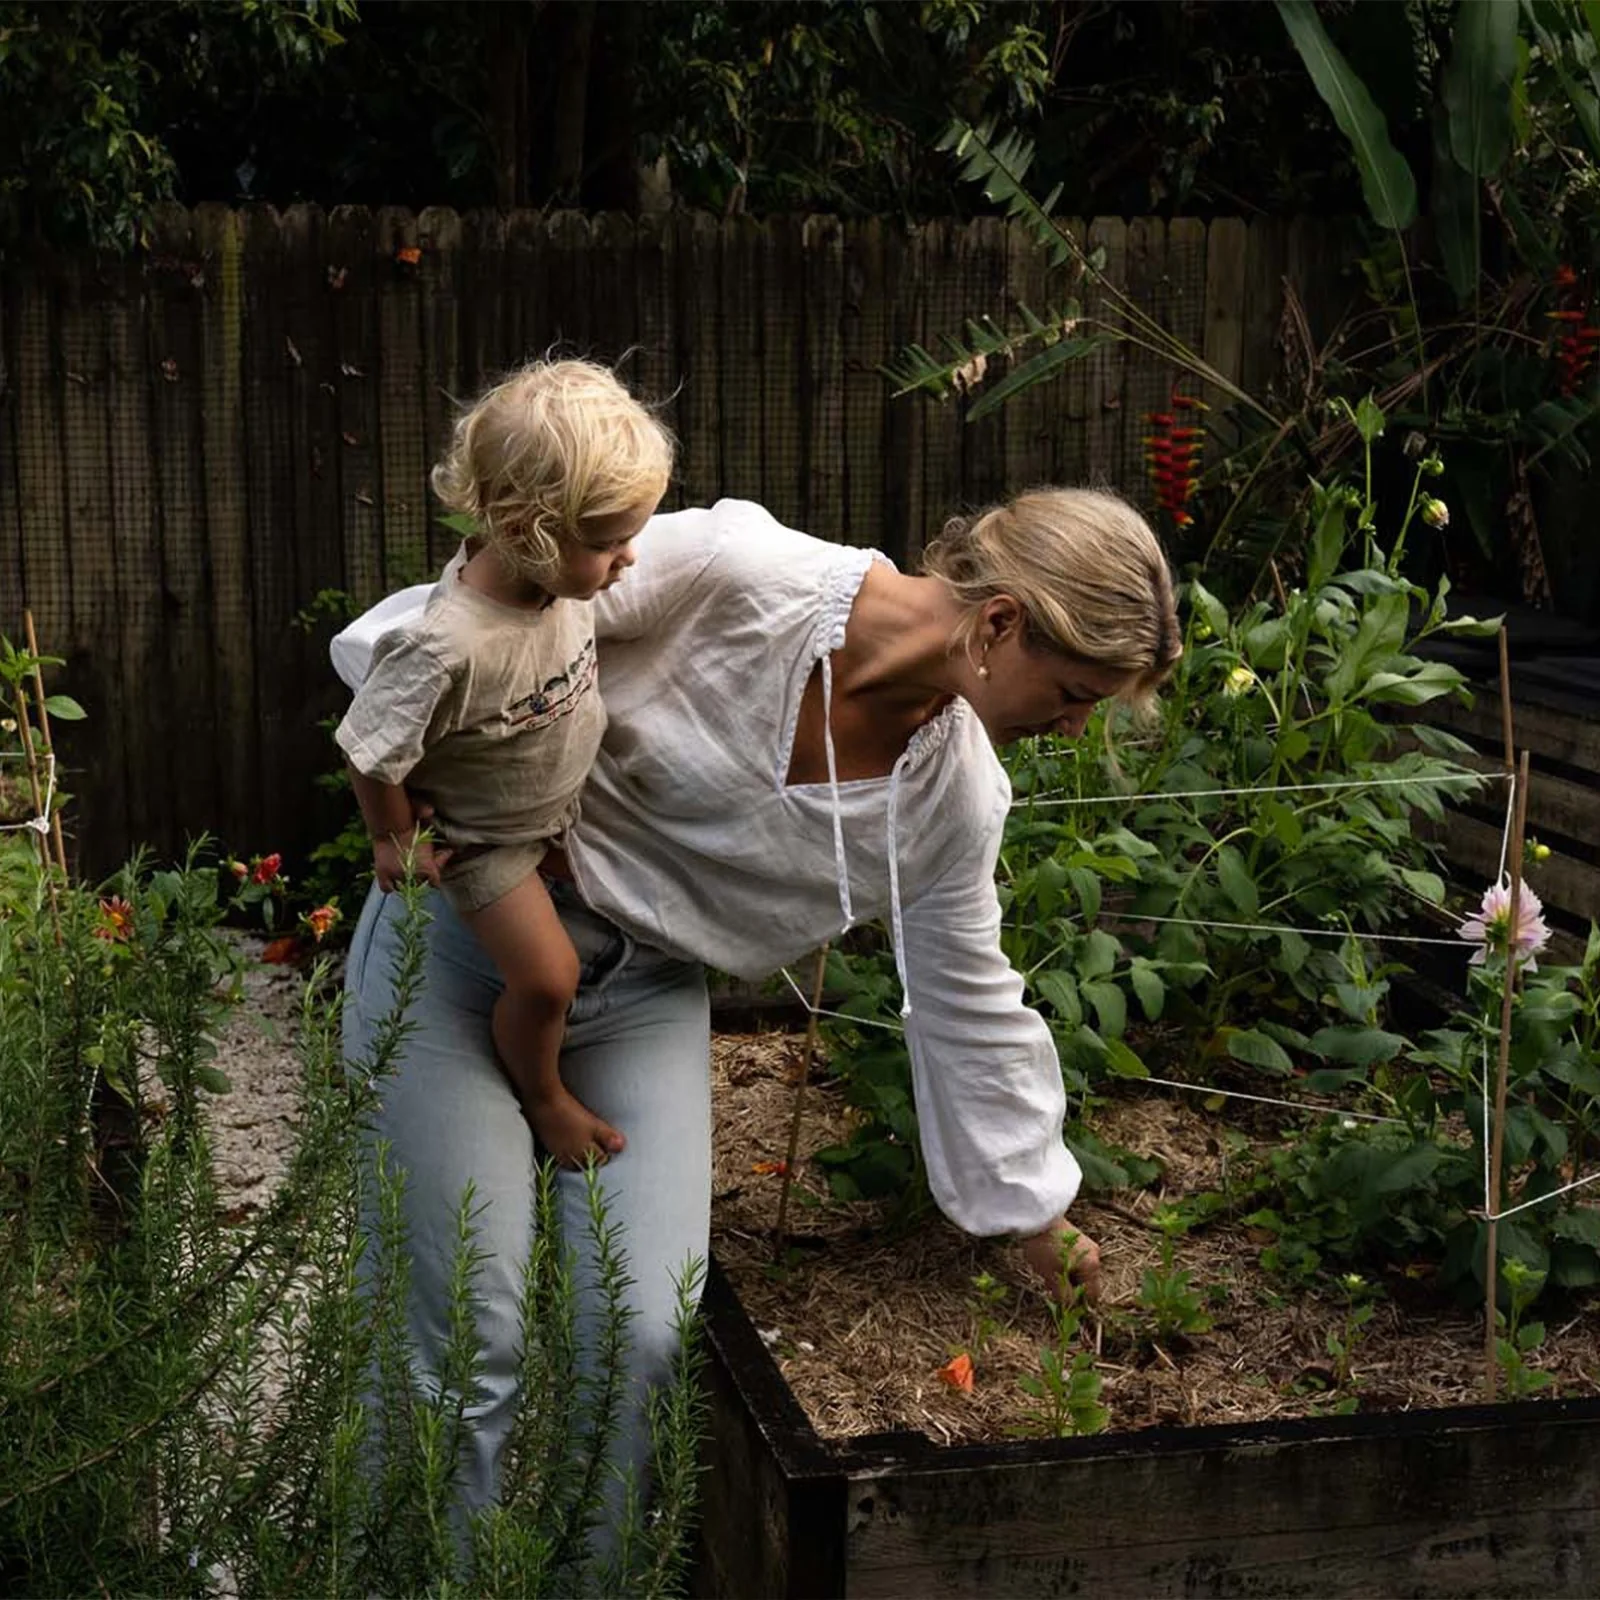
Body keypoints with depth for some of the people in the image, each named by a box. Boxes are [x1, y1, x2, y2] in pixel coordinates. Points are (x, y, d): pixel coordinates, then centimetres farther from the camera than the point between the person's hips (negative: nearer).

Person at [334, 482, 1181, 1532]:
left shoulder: (957, 803, -7)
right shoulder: (733, 570, -24)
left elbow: (972, 1014, 6)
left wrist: (1045, 1221, 12)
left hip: (646, 998, 4)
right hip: (464, 923, -4)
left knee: (648, 1337, -6)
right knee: (462, 1336, -5)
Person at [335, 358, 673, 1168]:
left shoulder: (559, 572, -25)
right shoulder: (448, 649, -45)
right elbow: (374, 754, -29)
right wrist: (394, 841, -12)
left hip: (564, 798, 7)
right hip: (483, 837, -7)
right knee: (546, 979, -4)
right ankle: (542, 1095, 28)